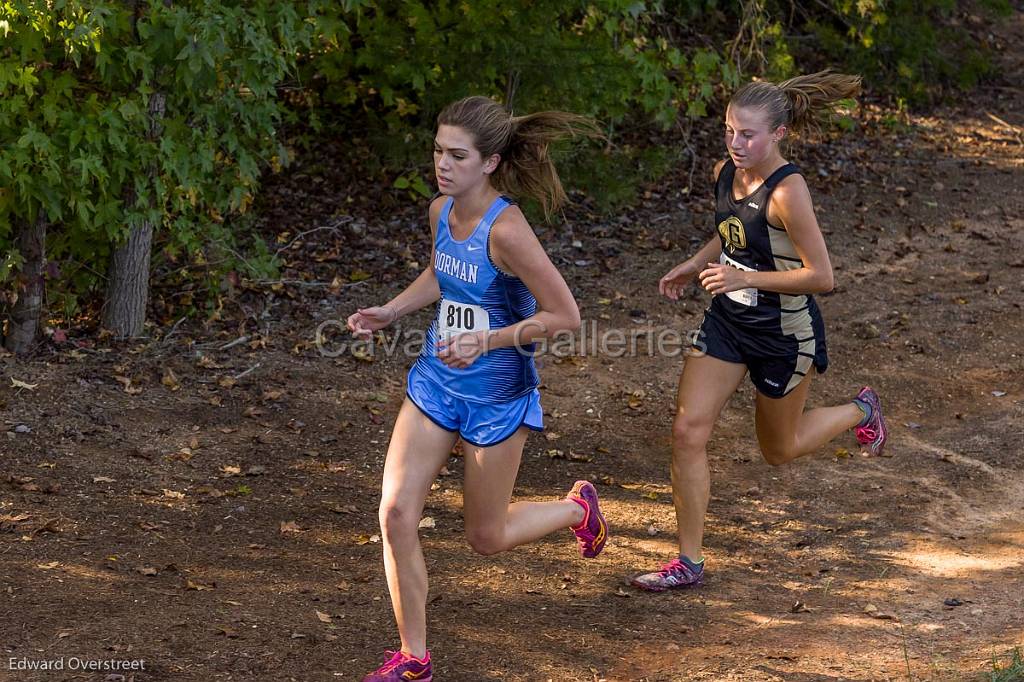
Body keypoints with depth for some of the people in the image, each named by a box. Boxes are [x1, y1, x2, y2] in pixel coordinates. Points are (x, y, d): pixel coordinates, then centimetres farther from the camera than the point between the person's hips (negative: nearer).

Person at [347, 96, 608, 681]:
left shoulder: (505, 229, -26)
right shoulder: (441, 210, -3)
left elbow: (565, 315, -23)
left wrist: (487, 341, -29)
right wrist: (389, 313, 6)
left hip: (497, 398, -6)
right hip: (436, 384, 6)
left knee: (486, 538, 11)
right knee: (396, 512, -4)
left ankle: (578, 508, 42)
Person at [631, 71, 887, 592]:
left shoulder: (787, 192, -27)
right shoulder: (726, 173, -4)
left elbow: (821, 276, -26)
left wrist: (746, 278, -30)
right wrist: (693, 266, 3)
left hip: (784, 334, -6)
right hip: (727, 321, 6)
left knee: (779, 450, 15)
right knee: (687, 432, -5)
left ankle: (859, 412, 44)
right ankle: (689, 562, 5)